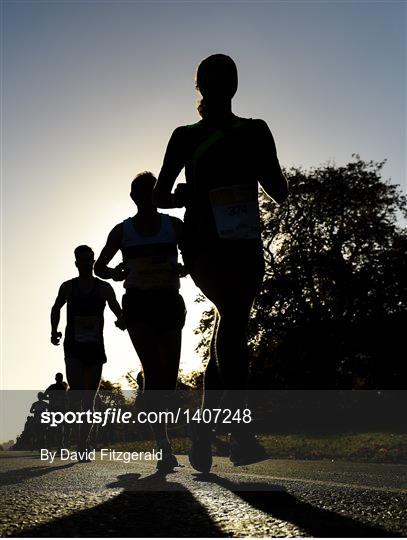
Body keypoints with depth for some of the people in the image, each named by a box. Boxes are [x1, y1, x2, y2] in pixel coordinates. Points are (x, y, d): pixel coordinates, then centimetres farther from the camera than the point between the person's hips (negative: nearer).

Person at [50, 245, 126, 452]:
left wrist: (121, 320, -25)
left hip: (95, 347, 1)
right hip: (73, 346, -1)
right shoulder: (68, 287, 2)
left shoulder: (104, 288, 1)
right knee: (76, 388, -22)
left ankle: (82, 444, 15)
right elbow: (56, 308, 19)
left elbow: (117, 309, -2)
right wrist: (54, 330, 6)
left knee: (90, 398, 4)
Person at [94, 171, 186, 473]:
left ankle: (155, 423, 29)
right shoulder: (122, 231, 10)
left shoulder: (174, 225, 9)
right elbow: (100, 266, 17)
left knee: (169, 376, 1)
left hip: (169, 303, 2)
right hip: (138, 304, -1)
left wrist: (182, 268, -15)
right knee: (153, 372, -17)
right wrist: (115, 273, -5)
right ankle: (164, 447, -17)